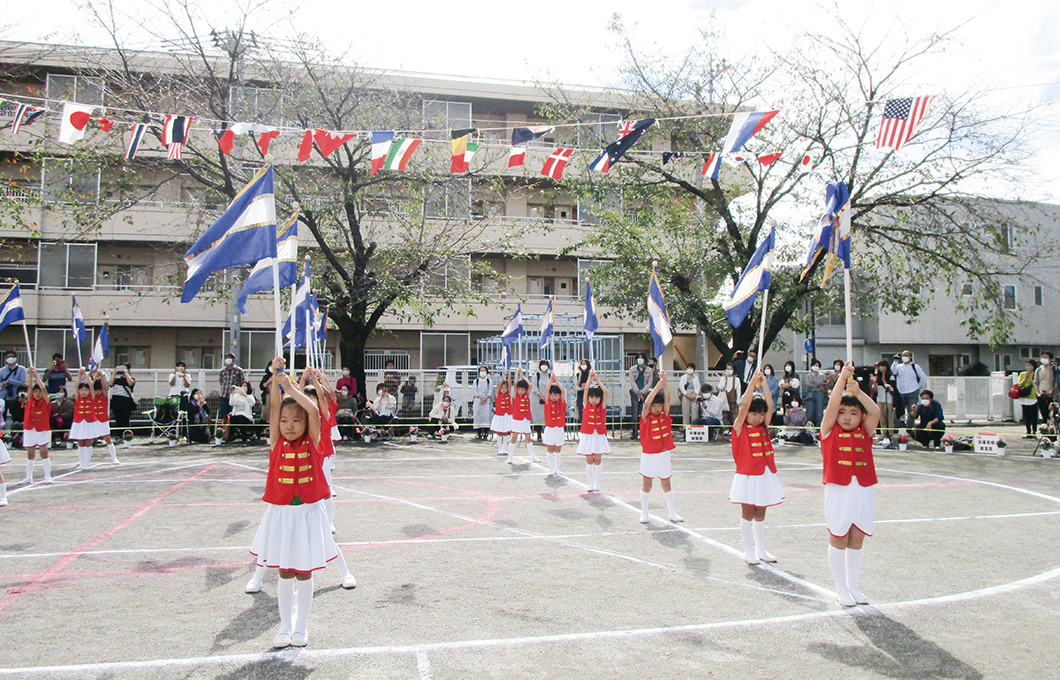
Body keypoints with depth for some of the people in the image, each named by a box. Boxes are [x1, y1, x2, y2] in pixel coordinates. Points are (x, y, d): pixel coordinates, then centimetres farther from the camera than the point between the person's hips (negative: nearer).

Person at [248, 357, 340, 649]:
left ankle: (301, 627, 24)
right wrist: (276, 378, -23)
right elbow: (274, 408, -13)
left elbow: (314, 410, -19)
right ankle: (285, 627, 26)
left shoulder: (312, 442, -4)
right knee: (284, 573, 10)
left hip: (307, 514, -1)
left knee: (304, 573, 9)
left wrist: (290, 387, -20)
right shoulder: (277, 442, -2)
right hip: (280, 514, 1)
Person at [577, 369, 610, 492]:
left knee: (598, 459, 3)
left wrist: (597, 379, -4)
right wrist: (590, 377, -6)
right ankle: (590, 484, 12)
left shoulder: (602, 406, 1)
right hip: (587, 435, 0)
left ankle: (597, 484, 13)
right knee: (589, 460, 4)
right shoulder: (586, 405, 1)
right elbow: (586, 389, -7)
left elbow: (605, 391, -6)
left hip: (599, 436, 0)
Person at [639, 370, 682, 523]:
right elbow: (646, 403, -25)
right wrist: (658, 386, -28)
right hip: (648, 456, -3)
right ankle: (644, 513, 18)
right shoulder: (646, 417, -8)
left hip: (664, 455, 3)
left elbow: (667, 399, -10)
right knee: (646, 484, 6)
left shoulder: (664, 415, 2)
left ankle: (672, 513, 22)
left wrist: (664, 382, -20)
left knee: (666, 484, 13)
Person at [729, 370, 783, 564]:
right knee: (747, 513, 2)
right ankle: (749, 551, 12)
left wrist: (764, 383, -7)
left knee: (760, 513, 13)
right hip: (747, 475, -5)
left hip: (764, 475, 5)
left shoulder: (763, 427, 7)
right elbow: (744, 405, -18)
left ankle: (761, 550, 23)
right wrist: (752, 382, -18)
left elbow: (770, 405, -2)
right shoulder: (740, 428, -6)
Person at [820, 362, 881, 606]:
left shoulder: (865, 432, 7)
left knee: (856, 541, 12)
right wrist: (842, 379, -15)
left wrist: (857, 391, -18)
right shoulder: (829, 430, 0)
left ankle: (853, 585, 26)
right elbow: (832, 405, -12)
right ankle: (841, 588, 17)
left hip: (862, 491, 3)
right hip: (838, 491, -3)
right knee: (838, 540, 4)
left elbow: (875, 412, -7)